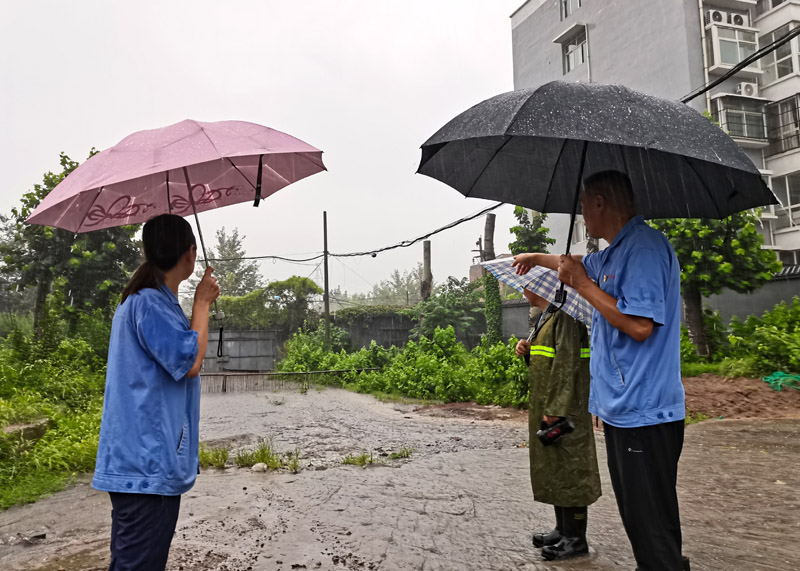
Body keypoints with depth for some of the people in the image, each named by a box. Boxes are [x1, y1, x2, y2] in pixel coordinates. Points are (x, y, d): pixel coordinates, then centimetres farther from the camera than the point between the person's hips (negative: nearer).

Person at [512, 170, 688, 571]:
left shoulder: (644, 247, -16)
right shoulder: (612, 255, 17)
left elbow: (640, 325, -24)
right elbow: (579, 265, 39)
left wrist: (583, 284, -15)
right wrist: (538, 258, 52)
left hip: (644, 413, -10)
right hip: (622, 409, 10)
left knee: (654, 526, -4)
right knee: (637, 519, 17)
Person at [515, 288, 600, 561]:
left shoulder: (564, 315, -16)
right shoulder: (546, 316, 15)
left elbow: (567, 364, -21)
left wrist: (555, 410, -23)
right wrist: (527, 349, 4)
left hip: (564, 408, -10)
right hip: (545, 406, 10)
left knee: (569, 466, -1)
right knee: (552, 467, 16)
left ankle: (576, 538, 11)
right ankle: (562, 529, 28)